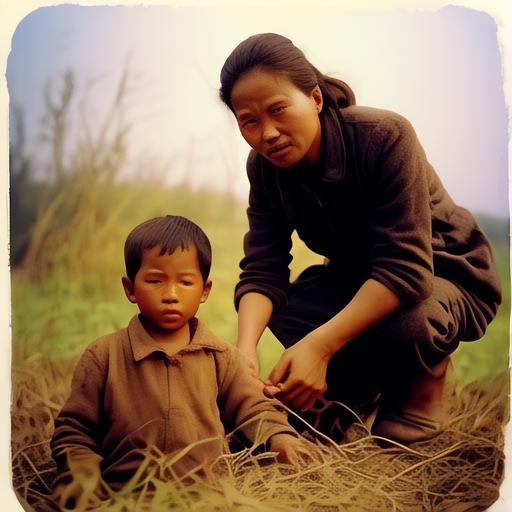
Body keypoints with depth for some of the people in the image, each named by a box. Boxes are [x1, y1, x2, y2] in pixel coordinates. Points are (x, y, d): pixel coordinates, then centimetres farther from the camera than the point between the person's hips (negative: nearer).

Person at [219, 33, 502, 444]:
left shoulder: (386, 136, -30)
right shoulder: (265, 166, -12)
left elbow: (405, 267, -37)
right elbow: (263, 269, -18)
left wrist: (318, 345, -46)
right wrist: (246, 346, -39)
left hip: (444, 274, -5)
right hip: (355, 277, 6)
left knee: (406, 320, -39)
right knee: (280, 309, -21)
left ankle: (427, 380, -1)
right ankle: (369, 383, 4)